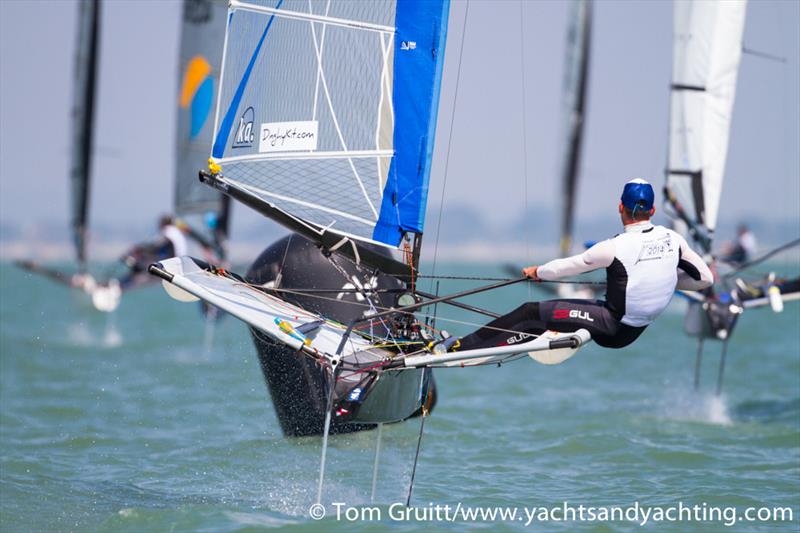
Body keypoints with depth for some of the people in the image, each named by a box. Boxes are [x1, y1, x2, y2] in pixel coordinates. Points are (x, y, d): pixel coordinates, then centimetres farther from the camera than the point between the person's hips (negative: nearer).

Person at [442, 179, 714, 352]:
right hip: (638, 330, 7)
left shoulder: (614, 248, -19)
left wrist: (538, 271, 14)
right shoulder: (673, 239, -5)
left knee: (532, 312, -3)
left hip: (613, 328, -7)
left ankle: (460, 348, -3)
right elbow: (704, 278, 4)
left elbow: (568, 266, -5)